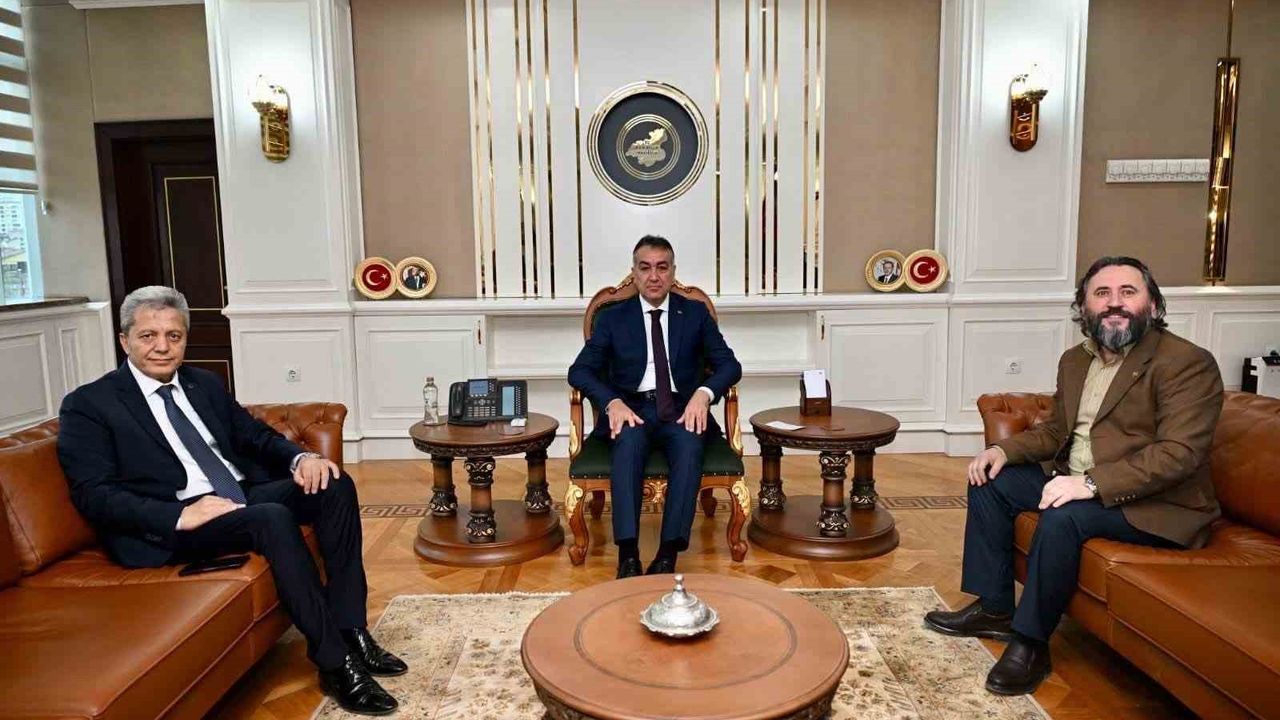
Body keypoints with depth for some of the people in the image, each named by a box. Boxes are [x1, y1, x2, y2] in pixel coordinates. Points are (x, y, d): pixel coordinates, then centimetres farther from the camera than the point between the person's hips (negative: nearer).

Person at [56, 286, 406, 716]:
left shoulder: (205, 384, 18)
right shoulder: (89, 405, -1)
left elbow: (255, 435, 18)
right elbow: (94, 495, -10)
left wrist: (300, 457, -6)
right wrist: (180, 515, -24)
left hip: (245, 495, 7)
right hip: (170, 528, -7)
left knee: (335, 485, -17)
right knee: (273, 518, -34)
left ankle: (350, 630, -15)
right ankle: (335, 664, -26)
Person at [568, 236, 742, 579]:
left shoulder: (695, 313, 12)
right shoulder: (612, 318, 10)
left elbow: (730, 365, 6)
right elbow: (579, 371, 2)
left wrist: (704, 393, -16)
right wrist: (612, 402, -18)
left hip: (682, 409, 1)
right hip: (631, 408, 0)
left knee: (690, 443, -34)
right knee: (629, 439, -35)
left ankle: (668, 555, -34)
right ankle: (628, 555, -37)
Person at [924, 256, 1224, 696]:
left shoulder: (1188, 364, -15)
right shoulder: (1075, 360, 9)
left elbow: (1179, 453, -24)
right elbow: (1055, 431, 17)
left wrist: (1092, 483, -33)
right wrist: (1004, 449, -3)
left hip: (1157, 503, -8)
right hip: (1074, 481, 9)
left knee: (1062, 518, -32)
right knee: (991, 481, 0)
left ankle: (1030, 642, -15)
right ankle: (994, 608, 7)